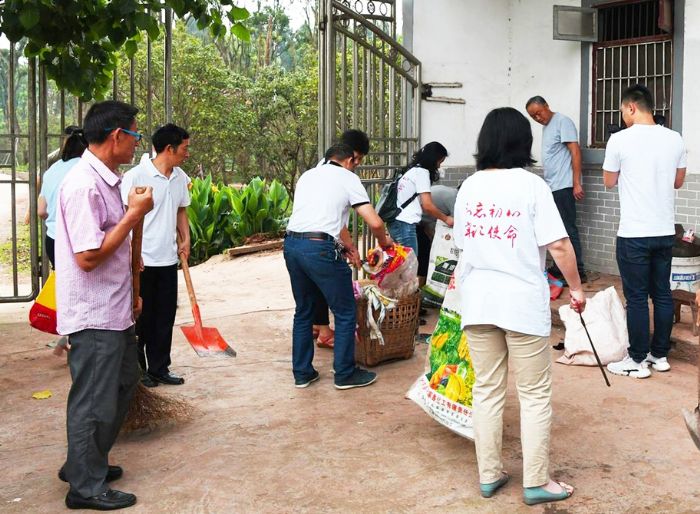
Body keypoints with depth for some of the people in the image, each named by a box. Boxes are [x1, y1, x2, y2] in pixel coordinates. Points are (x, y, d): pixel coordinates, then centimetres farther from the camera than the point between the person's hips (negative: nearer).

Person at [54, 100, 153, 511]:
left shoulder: (107, 180, 9)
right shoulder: (85, 185, -22)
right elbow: (88, 257, -25)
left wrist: (130, 292, 21)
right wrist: (134, 214, -20)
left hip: (115, 310, 10)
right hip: (93, 316, -10)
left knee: (123, 383, 22)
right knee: (94, 400, 3)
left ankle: (87, 463, 38)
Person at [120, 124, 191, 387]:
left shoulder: (180, 178, 7)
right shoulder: (135, 176, -13)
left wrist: (185, 239, 8)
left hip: (168, 259, 6)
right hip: (142, 260, -6)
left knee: (165, 318, 13)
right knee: (140, 317, 6)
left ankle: (159, 369, 25)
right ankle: (136, 369, 21)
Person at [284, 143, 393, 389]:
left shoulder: (307, 176, 23)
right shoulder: (348, 178, 5)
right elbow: (375, 222, -1)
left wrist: (347, 245, 36)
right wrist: (384, 241, 20)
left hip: (291, 244, 7)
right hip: (320, 249, -7)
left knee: (303, 311, 20)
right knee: (345, 313, 9)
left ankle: (302, 373, 26)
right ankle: (345, 374, 16)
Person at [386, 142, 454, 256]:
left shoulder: (413, 170, 20)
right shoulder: (422, 172, -7)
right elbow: (427, 206, -11)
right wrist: (446, 219, 3)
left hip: (397, 223, 9)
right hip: (405, 225, -9)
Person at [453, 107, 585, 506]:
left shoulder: (469, 186, 6)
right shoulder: (531, 185, -10)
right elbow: (559, 245, -13)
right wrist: (576, 288, 0)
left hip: (477, 303, 5)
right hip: (523, 304, -5)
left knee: (487, 390, 13)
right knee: (536, 394, 7)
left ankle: (489, 474, 21)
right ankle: (537, 482, 13)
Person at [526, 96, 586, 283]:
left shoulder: (562, 121, -8)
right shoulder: (546, 126, 18)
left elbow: (575, 152, -13)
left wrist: (576, 184, -18)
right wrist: (547, 184, 13)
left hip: (563, 186, -8)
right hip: (551, 187, 8)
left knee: (568, 229, -6)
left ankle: (577, 272, -3)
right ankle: (559, 268, 18)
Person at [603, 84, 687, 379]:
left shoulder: (620, 140, -11)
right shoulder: (675, 139, 3)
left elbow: (609, 182, 1)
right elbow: (678, 181, 15)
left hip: (634, 234, -5)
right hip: (665, 232, 5)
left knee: (636, 298, 2)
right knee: (662, 294, 13)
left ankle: (638, 361, 9)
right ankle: (660, 355, 23)